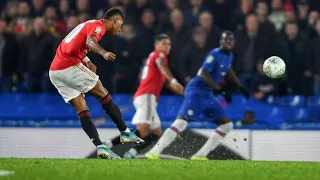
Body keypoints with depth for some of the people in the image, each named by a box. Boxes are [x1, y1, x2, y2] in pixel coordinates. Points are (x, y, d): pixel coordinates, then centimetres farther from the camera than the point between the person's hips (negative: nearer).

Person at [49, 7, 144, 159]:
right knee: (104, 96, 1)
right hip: (70, 66, -9)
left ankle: (100, 147, -4)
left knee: (82, 110, 4)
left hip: (54, 71, 9)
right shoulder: (99, 25, -3)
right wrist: (103, 53, -44)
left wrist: (87, 61, 19)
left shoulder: (89, 24, 25)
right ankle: (125, 133, 4)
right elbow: (90, 41, -25)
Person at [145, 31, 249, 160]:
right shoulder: (215, 55, -15)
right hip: (196, 91, -9)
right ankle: (154, 153, -24)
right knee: (181, 122, -23)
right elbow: (204, 74, -24)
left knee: (227, 125, 6)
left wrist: (240, 87, 33)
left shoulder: (229, 56, 12)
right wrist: (220, 90, -28)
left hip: (207, 95, 9)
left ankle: (200, 156, 3)